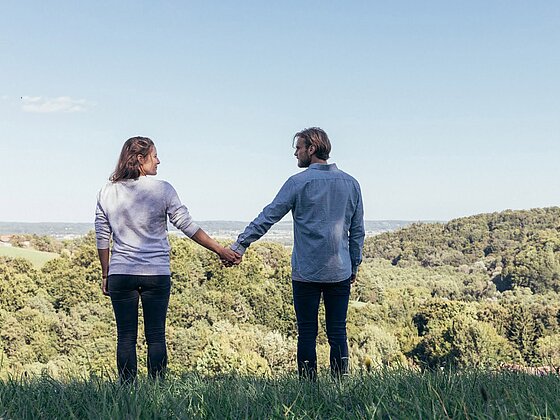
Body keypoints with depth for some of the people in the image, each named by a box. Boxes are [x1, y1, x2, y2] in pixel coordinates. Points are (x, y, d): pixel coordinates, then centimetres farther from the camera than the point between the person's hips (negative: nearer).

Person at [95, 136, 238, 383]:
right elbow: (188, 226, -3)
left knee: (126, 337, 7)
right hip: (156, 274, -2)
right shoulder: (162, 189, -4)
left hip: (120, 275, 2)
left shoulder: (108, 193, 4)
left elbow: (102, 238, 7)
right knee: (156, 336, 6)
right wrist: (220, 251, 3)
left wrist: (105, 274, 16)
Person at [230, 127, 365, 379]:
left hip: (306, 273, -3)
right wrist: (354, 265, 18)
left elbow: (268, 217, -7)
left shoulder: (299, 182, -5)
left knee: (307, 333, 5)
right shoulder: (351, 183, 7)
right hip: (340, 273, 3)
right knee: (338, 332, 7)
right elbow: (357, 231, 11)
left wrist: (240, 244, -4)